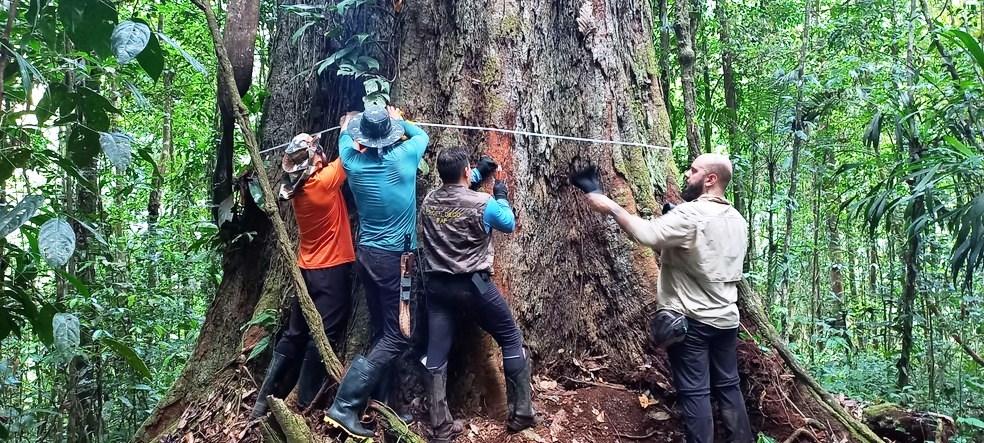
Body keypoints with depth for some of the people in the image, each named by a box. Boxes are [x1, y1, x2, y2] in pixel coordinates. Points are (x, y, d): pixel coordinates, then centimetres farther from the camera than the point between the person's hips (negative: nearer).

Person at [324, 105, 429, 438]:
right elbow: (422, 136, 13)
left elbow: (345, 143, 26)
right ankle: (344, 405, -8)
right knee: (397, 336, -3)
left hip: (367, 254, 6)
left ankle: (383, 403, 17)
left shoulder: (353, 162, 0)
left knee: (381, 330, 13)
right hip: (394, 257, -6)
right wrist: (400, 120, 30)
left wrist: (346, 127, 45)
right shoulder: (403, 156, -10)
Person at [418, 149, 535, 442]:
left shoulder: (428, 201, 3)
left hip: (436, 285, 5)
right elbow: (509, 224, 7)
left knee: (437, 353, 6)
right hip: (473, 284, -4)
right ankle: (520, 414, 15)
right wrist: (502, 196, 20)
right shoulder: (483, 203, -12)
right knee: (511, 340, 11)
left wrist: (479, 173, 25)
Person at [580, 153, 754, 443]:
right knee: (728, 387, 16)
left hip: (690, 320, -8)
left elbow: (647, 234, -27)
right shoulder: (737, 220, 10)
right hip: (726, 319, 8)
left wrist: (611, 208, -17)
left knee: (695, 392, 1)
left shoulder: (691, 214, -18)